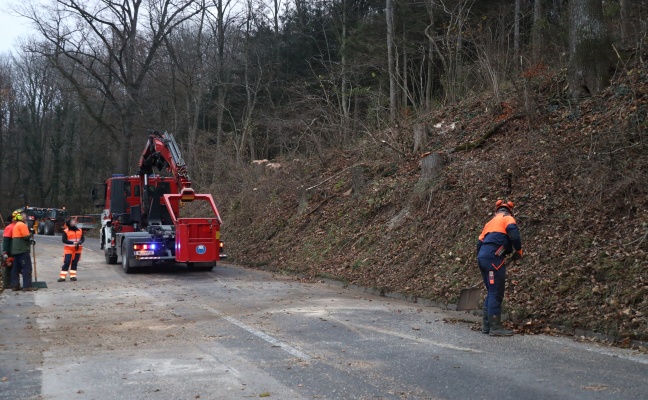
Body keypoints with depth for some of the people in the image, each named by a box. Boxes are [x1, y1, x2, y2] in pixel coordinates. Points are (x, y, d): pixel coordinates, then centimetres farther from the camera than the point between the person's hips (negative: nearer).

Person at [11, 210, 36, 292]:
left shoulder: (16, 225, 20)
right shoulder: (22, 225, -11)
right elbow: (26, 236, -18)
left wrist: (30, 241, 13)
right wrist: (31, 233, 1)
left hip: (16, 250, 10)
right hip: (23, 250, -10)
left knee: (16, 268, 10)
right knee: (27, 268, -8)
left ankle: (15, 285, 11)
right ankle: (27, 286, -10)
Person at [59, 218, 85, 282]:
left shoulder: (80, 231, 7)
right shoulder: (66, 231, -6)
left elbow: (83, 238, 5)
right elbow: (64, 240, -12)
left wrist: (80, 242, -17)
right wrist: (73, 243, -22)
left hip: (77, 249, 4)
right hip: (69, 249, -4)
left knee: (75, 263, 8)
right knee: (66, 263, -9)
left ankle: (73, 276, 16)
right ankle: (62, 277, -8)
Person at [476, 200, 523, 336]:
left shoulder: (490, 222, 28)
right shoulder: (508, 218, 8)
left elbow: (480, 243, 25)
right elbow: (514, 234, -12)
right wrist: (518, 251, 1)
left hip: (482, 257, 8)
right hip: (494, 258, -8)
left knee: (491, 292, 14)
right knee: (496, 293, -7)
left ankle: (487, 325, 14)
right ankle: (495, 327, -8)